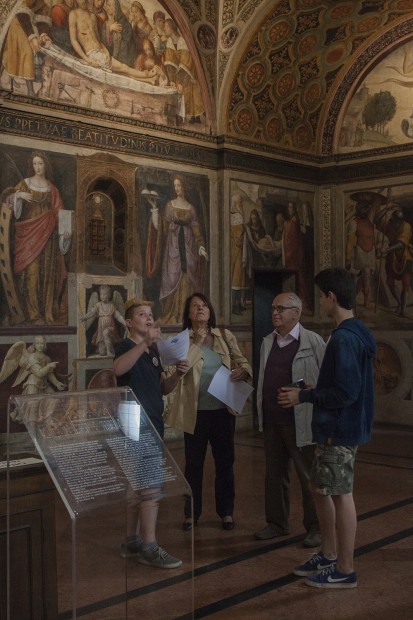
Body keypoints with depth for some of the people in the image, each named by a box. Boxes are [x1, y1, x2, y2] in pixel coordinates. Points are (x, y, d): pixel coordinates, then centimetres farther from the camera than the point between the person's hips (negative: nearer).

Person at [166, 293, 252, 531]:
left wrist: (243, 370, -15)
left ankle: (226, 511, 23)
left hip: (223, 409, 2)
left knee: (225, 462, 10)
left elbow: (242, 360, 6)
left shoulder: (225, 336, 4)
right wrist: (197, 342, -18)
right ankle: (191, 513, 21)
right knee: (194, 463, 8)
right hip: (195, 411, -2)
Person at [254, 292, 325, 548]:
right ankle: (277, 523, 29)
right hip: (272, 421, 6)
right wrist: (261, 414, 13)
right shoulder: (268, 342, 11)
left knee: (308, 477, 4)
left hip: (301, 422, -6)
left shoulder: (312, 341, -8)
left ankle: (315, 527, 17)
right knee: (275, 475, 15)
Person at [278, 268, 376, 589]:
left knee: (341, 495, 0)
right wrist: (315, 390, 15)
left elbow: (346, 392, -25)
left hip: (340, 429, -10)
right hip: (338, 427, 10)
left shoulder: (344, 339, -21)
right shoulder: (357, 333, 11)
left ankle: (345, 571, 13)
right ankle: (329, 556, 30)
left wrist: (304, 396, -15)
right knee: (320, 488, 18)